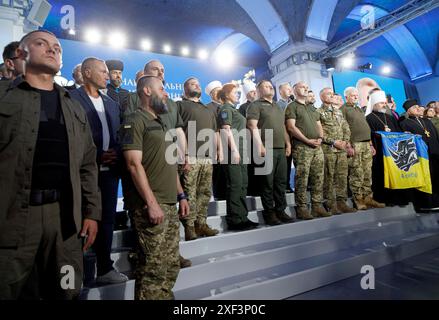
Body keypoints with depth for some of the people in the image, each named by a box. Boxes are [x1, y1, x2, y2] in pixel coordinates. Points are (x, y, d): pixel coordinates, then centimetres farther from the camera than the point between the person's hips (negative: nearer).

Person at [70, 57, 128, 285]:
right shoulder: (72, 98, -4)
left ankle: (104, 268, 25)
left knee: (107, 219, 11)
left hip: (109, 170, 6)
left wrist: (116, 154, -3)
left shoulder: (111, 103, 18)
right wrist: (96, 156, -12)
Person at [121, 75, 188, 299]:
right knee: (154, 269, -3)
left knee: (171, 266, 14)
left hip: (169, 205, 9)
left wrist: (180, 195, 17)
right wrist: (151, 203, -20)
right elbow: (134, 164, -15)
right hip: (150, 206, -8)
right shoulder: (135, 121, -5)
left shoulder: (160, 124, 21)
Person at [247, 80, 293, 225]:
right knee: (268, 183, -3)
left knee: (281, 181, 8)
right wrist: (260, 145, -18)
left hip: (281, 149, 7)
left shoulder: (277, 107, 25)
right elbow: (253, 126, -10)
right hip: (266, 149, -7)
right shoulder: (256, 105, 2)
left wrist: (288, 143, 14)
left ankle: (280, 211, 17)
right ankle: (269, 213, 6)